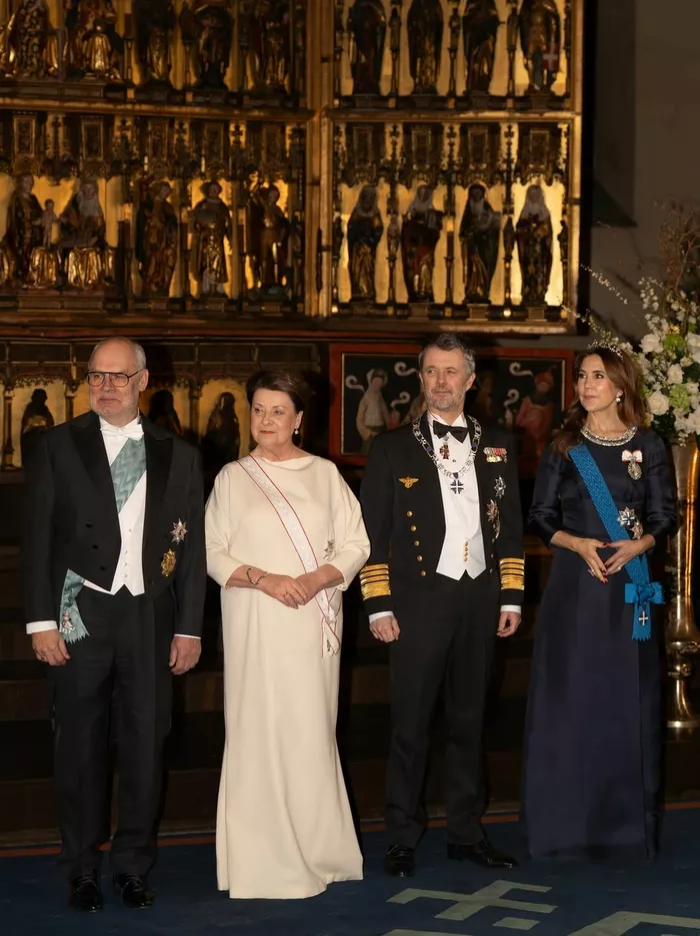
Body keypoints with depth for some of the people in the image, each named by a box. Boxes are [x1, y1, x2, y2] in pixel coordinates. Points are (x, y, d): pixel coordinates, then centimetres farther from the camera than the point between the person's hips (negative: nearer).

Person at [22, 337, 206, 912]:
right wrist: (41, 620, -8)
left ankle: (134, 865, 19)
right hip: (81, 615, -2)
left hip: (150, 617, 2)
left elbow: (192, 546, 7)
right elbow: (38, 539, -2)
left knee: (146, 744, 6)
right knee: (80, 746, 6)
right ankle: (83, 870, 18)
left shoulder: (177, 455, 7)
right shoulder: (58, 447, 1)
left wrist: (189, 627, 2)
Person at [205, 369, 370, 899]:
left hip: (314, 621, 1)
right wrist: (264, 579, -14)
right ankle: (264, 857, 1)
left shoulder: (325, 474, 9)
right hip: (255, 622, -1)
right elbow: (212, 553, 2)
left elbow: (355, 544, 5)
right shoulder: (233, 478, 7)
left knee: (312, 727, 1)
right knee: (259, 727, -4)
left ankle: (316, 848, 10)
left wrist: (316, 579, -12)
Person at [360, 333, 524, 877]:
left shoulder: (497, 445, 11)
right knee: (411, 724, 0)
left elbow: (512, 525, 12)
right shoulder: (393, 448, 2)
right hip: (420, 600, -3)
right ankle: (403, 839, 7)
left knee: (469, 721, 10)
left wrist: (511, 598, 6)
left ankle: (466, 833, 18)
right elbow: (373, 531, 0)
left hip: (479, 600, 3)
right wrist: (379, 605, -7)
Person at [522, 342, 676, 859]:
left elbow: (664, 516, 5)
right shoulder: (564, 447, 6)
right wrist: (577, 544, -13)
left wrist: (637, 545, -15)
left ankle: (627, 816, 11)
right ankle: (568, 820, 5)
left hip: (630, 585, 0)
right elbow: (541, 516, 5)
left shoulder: (648, 446, 4)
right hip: (574, 584, 0)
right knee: (569, 696, -1)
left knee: (627, 697, 1)